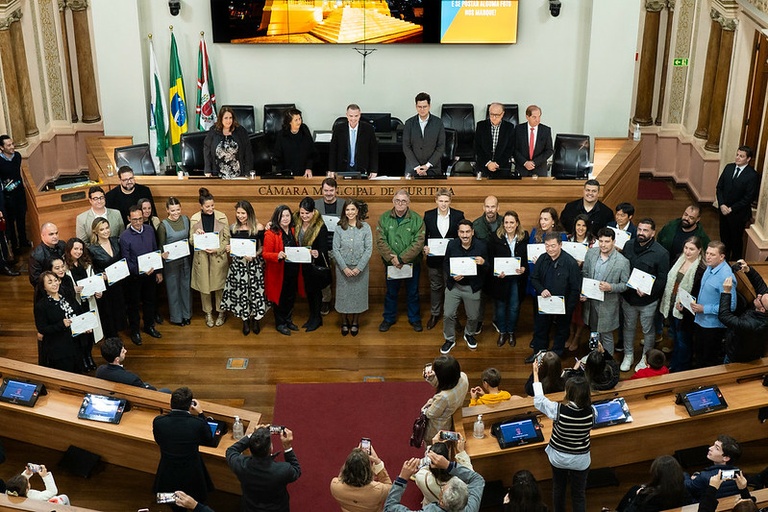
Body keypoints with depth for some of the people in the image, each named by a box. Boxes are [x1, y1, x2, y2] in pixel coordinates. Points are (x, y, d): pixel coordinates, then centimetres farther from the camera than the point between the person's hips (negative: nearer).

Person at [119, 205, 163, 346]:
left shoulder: (149, 230, -4)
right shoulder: (125, 237, -18)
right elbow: (126, 261, -15)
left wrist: (158, 271, 8)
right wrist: (140, 271, -28)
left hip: (150, 273, 5)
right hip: (134, 276, -4)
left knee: (150, 301, 19)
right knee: (133, 304, 12)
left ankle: (149, 326, 39)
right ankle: (134, 331, 29)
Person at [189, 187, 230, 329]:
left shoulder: (221, 217, -4)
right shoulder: (194, 219, -2)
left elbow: (227, 238, 0)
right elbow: (191, 241, 4)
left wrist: (217, 250, -14)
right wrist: (196, 234, -18)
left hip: (219, 257, -1)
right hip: (201, 257, 1)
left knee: (220, 285, 8)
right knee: (204, 286, 9)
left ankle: (221, 312, 26)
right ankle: (208, 313, 27)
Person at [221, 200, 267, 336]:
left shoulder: (258, 227, -7)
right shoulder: (233, 228, 3)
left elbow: (263, 246, -1)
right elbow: (231, 245, 14)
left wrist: (254, 255, -18)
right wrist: (229, 249, -8)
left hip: (254, 263, -2)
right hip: (238, 264, 3)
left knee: (255, 290, 2)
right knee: (240, 291, 5)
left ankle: (255, 320, 21)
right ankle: (245, 321, 20)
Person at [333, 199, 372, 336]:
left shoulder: (365, 227, -5)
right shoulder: (339, 228, -3)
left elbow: (369, 249, -6)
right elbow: (335, 249, -4)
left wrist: (359, 268, -13)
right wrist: (344, 268, -12)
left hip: (360, 269, 0)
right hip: (343, 269, 1)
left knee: (358, 294, 8)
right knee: (343, 294, 7)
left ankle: (355, 322, 24)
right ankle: (344, 322, 23)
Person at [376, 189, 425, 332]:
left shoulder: (417, 219, -9)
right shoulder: (384, 218, -3)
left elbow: (418, 243, -15)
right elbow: (380, 241, -8)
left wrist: (401, 259, -21)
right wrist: (391, 258, -19)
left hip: (412, 263, -1)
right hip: (390, 263, 1)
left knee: (413, 293, 13)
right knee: (391, 292, 15)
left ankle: (414, 319, 30)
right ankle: (389, 319, 31)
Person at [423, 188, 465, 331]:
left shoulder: (458, 215, -4)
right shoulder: (428, 215, -1)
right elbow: (424, 235, 5)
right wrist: (425, 247, -13)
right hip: (434, 258, 1)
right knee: (435, 287, 14)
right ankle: (434, 314, 28)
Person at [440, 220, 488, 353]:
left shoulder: (481, 246, -10)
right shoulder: (452, 245, -6)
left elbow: (488, 269, -5)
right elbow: (445, 264, 2)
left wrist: (483, 263, -29)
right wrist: (452, 275, -17)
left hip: (472, 287, -1)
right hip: (453, 285, 1)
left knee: (473, 316, 12)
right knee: (448, 314, 1)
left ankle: (469, 335, 43)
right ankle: (449, 339, 24)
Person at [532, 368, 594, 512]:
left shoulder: (558, 410, -28)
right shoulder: (591, 411, -22)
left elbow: (538, 400, -11)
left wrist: (535, 374, -3)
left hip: (558, 457, 0)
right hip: (580, 460, 0)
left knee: (558, 489, 24)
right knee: (579, 494, 16)